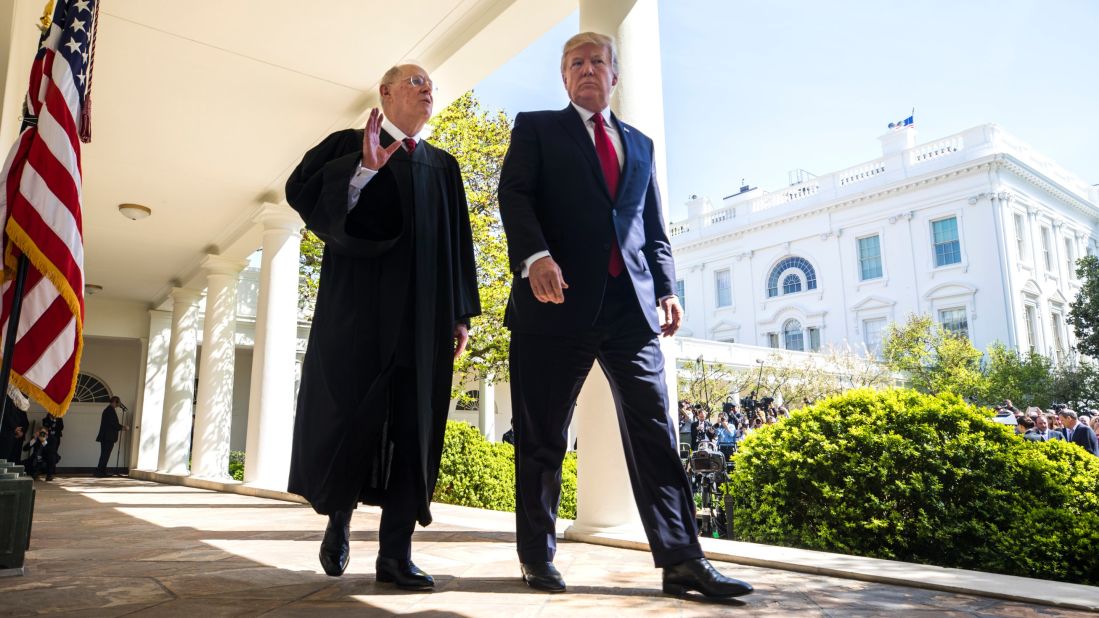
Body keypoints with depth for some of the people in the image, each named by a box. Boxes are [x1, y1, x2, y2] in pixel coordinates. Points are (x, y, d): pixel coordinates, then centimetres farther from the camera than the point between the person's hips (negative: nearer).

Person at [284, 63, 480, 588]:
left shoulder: (444, 166, 20)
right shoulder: (349, 145, 10)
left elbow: (458, 244, 15)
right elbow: (300, 191, -6)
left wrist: (461, 313, 8)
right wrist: (364, 169, -20)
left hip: (423, 317, 3)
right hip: (358, 309, -3)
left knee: (413, 424, -2)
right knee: (346, 413, -1)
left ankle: (395, 553, 3)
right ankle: (338, 518, 24)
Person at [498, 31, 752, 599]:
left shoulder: (640, 144, 25)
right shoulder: (536, 128, 14)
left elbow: (655, 229, 21)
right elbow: (514, 194, -2)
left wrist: (666, 289, 6)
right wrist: (535, 256, -21)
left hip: (632, 303, 4)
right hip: (559, 298, -3)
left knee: (654, 431, -1)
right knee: (542, 437, 3)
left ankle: (681, 560, 4)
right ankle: (537, 556, 17)